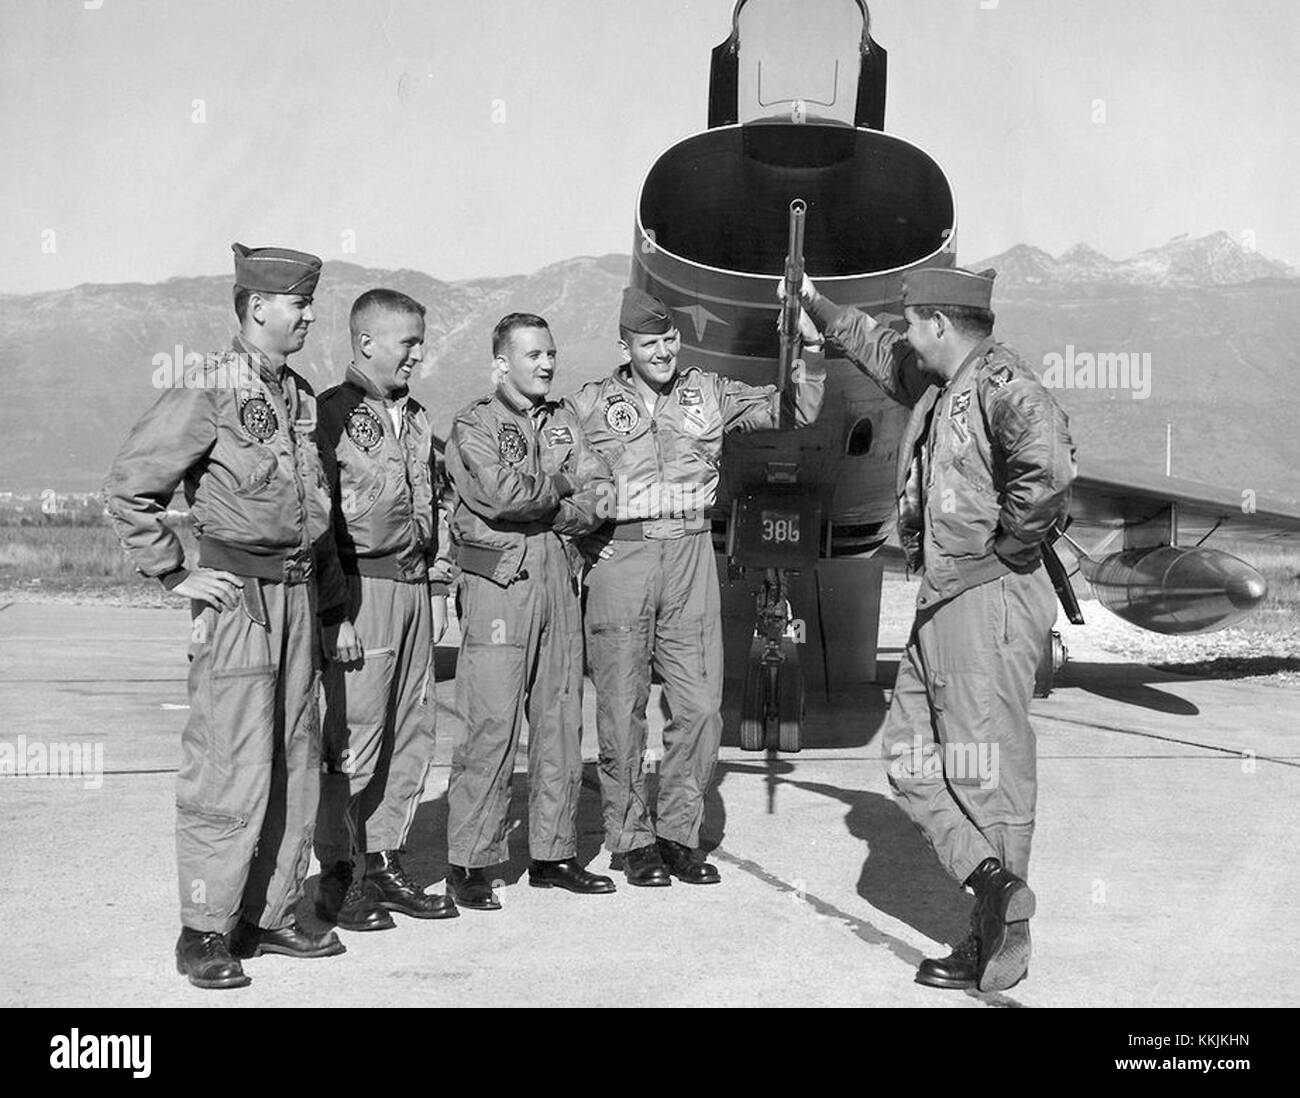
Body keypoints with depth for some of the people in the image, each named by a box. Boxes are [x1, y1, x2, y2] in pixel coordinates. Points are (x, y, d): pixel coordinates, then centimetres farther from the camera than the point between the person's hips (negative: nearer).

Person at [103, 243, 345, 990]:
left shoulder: (302, 396, 12)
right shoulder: (208, 396, -11)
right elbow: (129, 487, -10)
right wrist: (175, 574, -9)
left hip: (299, 592, 8)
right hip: (238, 595, -8)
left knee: (296, 763, 11)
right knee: (233, 769, -6)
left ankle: (273, 915, 22)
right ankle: (205, 933, 5)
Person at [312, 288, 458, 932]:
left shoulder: (416, 420, 17)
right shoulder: (332, 415, -7)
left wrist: (437, 590, 18)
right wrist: (337, 613, -15)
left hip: (413, 589, 8)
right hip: (361, 590, -8)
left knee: (412, 734, 9)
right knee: (352, 740, -5)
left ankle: (385, 865, 20)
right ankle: (336, 879, 6)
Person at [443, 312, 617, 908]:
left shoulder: (564, 423, 17)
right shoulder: (474, 426, -1)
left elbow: (600, 496, 5)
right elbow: (504, 493, -17)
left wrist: (538, 505, -9)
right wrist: (563, 487, -3)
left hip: (560, 577, 6)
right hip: (499, 583, -6)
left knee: (561, 719, 8)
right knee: (491, 722, -8)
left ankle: (552, 853, 17)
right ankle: (468, 862, 0)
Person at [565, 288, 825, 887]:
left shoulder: (708, 393, 10)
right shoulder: (590, 403, 3)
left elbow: (794, 410, 10)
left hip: (691, 555, 3)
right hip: (619, 559, -2)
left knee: (701, 706, 1)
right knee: (622, 710, 2)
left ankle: (680, 834, 16)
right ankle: (633, 841, 15)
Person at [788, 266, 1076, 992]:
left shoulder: (1002, 384, -16)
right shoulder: (938, 384, 15)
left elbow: (1051, 465, -33)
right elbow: (881, 353, 37)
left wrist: (1010, 544, -20)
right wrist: (822, 312, 46)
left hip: (991, 598, -10)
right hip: (943, 600, 10)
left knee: (987, 767, -4)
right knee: (910, 751, 10)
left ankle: (1002, 947, 4)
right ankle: (987, 872, 8)